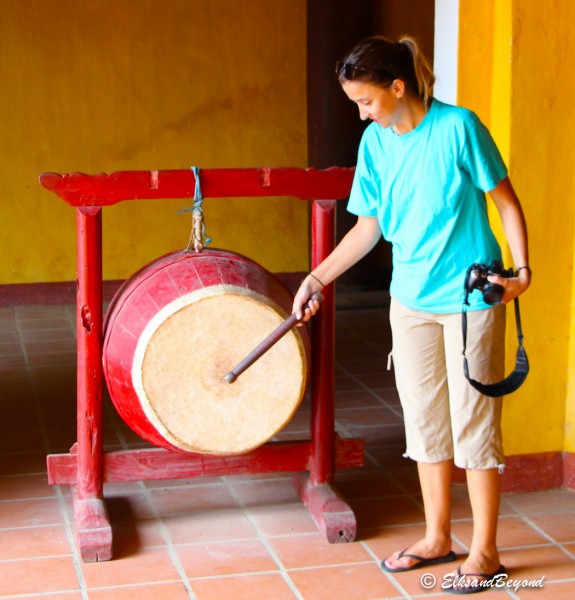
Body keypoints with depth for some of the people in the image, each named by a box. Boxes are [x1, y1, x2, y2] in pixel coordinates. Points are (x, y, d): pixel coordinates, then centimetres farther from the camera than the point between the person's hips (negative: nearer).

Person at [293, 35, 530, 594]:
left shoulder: (457, 127, -15)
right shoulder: (375, 142, 2)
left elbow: (506, 200, -7)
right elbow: (369, 227, 8)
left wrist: (521, 268, -16)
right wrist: (317, 278, 4)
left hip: (469, 297, -6)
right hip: (410, 299, 6)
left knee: (473, 421, 1)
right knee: (424, 419, 13)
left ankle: (484, 552, 13)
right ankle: (437, 537, 27)